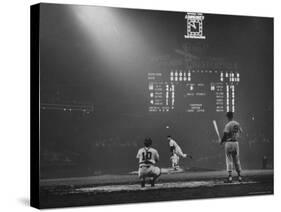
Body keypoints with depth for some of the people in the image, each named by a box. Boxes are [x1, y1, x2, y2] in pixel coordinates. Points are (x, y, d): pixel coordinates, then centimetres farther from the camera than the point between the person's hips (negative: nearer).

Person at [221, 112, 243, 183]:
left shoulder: (228, 125, -13)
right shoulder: (237, 124, 8)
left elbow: (225, 135, -16)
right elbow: (240, 132, 13)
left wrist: (221, 141, 0)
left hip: (228, 143, -6)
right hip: (236, 142, 6)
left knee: (229, 160, -3)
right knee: (236, 159, 13)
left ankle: (230, 177, -9)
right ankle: (239, 176, 13)